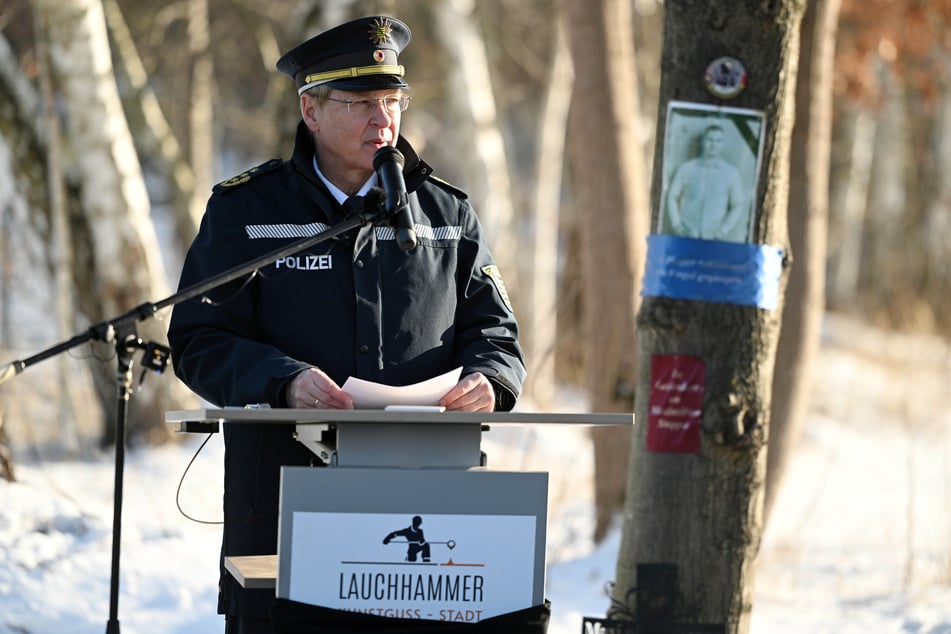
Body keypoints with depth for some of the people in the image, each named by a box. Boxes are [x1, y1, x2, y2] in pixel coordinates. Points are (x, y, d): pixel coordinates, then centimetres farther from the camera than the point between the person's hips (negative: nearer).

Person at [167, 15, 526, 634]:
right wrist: (283, 381, -19)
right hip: (284, 485, -2)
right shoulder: (245, 210, 6)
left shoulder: (447, 211, 14)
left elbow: (493, 327, 15)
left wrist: (487, 380, -9)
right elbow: (199, 340, 0)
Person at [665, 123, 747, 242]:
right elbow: (672, 197, 11)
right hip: (685, 237, 1)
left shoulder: (731, 174, 8)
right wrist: (676, 225, -2)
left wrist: (723, 231, -7)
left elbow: (738, 206, 7)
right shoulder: (686, 169, 10)